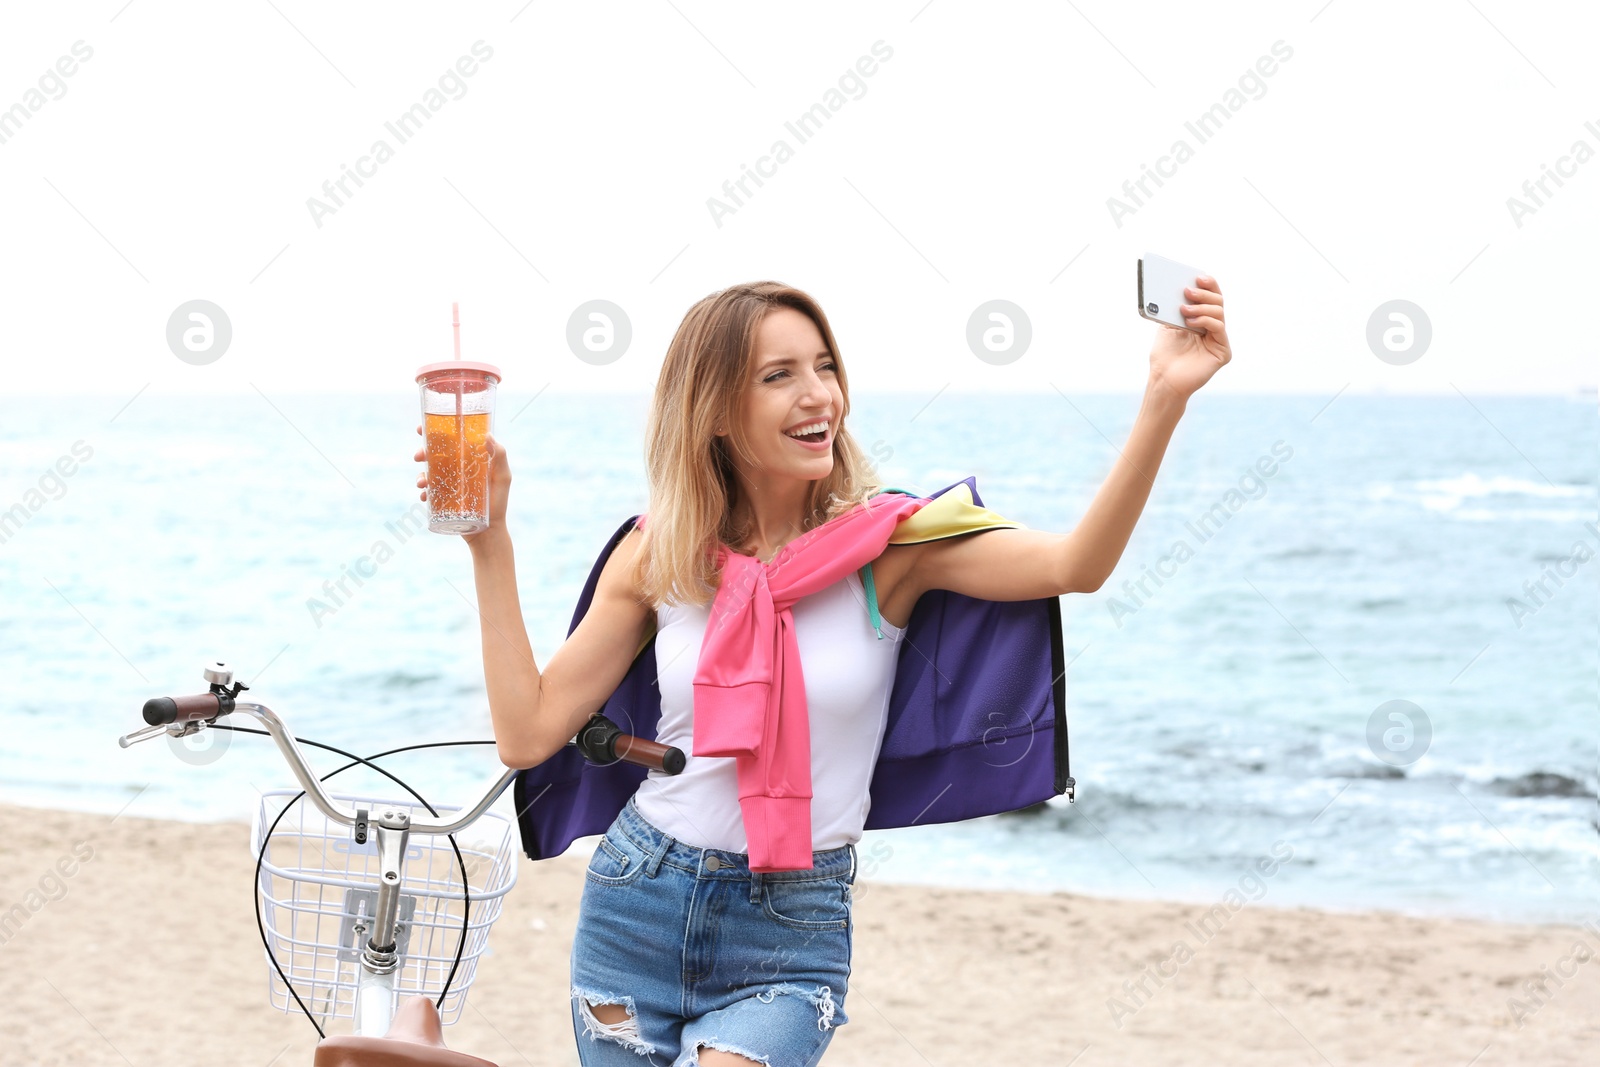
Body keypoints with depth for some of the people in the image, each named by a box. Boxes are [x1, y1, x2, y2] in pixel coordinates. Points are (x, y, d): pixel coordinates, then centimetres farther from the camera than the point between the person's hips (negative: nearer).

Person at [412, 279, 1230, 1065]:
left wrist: (1164, 399, -37)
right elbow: (529, 732, -4)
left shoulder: (885, 541, -9)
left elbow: (1074, 566, -25)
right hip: (637, 901, 2)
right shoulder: (657, 558, -2)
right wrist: (490, 542, -6)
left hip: (792, 933, -2)